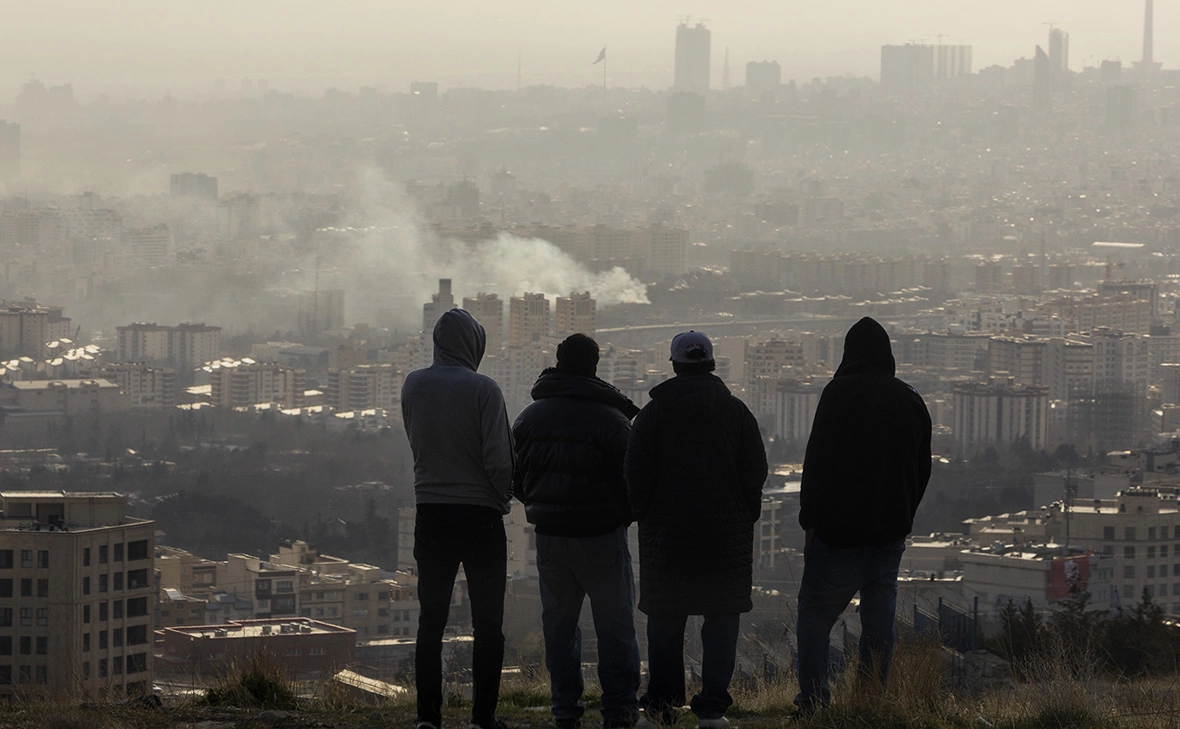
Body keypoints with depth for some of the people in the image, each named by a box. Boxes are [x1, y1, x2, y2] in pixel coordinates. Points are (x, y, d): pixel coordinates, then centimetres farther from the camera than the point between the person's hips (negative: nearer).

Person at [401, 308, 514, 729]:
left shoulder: (413, 386, 0)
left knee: (431, 619, 10)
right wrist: (503, 498, 1)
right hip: (480, 514, -3)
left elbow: (416, 442, 10)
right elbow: (498, 457, -15)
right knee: (487, 621, 4)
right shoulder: (482, 389, -12)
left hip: (431, 514, 4)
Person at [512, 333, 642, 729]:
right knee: (615, 622, 3)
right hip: (601, 533, -4)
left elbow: (516, 478, 11)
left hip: (550, 533, 4)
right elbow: (631, 478, -9)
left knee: (558, 620, 12)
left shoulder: (529, 418, 4)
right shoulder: (610, 419, -12)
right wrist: (626, 514, 10)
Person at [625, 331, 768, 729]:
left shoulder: (654, 413, -2)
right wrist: (745, 518, 12)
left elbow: (636, 474, -3)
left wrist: (644, 517, 9)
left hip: (666, 532, 0)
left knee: (665, 617, 12)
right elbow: (755, 472, 2)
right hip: (727, 534, 0)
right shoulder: (736, 412, 1)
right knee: (721, 616, 3)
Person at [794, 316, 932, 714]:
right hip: (891, 531, 5)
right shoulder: (910, 400, 10)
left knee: (815, 613, 2)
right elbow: (922, 468, 16)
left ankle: (813, 702, -6)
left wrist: (810, 521, -7)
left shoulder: (840, 393, -9)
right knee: (879, 618, 8)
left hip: (840, 531, -5)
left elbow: (818, 459, -12)